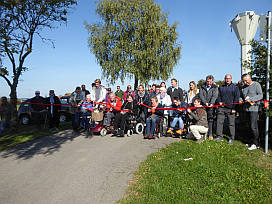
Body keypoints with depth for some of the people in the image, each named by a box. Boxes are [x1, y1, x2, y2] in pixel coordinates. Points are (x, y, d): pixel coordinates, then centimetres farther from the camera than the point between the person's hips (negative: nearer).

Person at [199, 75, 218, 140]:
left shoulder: (215, 87, 7)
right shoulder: (202, 87, 11)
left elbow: (214, 96, -6)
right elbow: (201, 95, -1)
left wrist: (211, 103, -22)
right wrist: (205, 102, -15)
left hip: (211, 106, -1)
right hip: (203, 105, 1)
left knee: (210, 119, -4)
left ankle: (210, 134, 0)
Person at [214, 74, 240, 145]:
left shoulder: (235, 88, 5)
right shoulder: (221, 87, 15)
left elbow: (236, 98, 0)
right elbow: (218, 96, 19)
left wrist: (234, 108, -8)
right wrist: (219, 101, -2)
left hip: (230, 108, -3)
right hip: (221, 108, 3)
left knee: (231, 124, 1)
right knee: (219, 122, 1)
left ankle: (231, 138, 10)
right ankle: (219, 136, 12)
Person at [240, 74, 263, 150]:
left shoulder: (256, 84, -1)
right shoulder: (244, 87, 17)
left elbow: (260, 95, -10)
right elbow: (242, 96, 25)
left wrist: (251, 99, -20)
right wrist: (240, 100, 2)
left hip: (254, 108, -6)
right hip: (247, 109, 6)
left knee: (253, 126, -10)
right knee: (253, 126, 12)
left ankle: (255, 144, -2)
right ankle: (255, 141, 19)